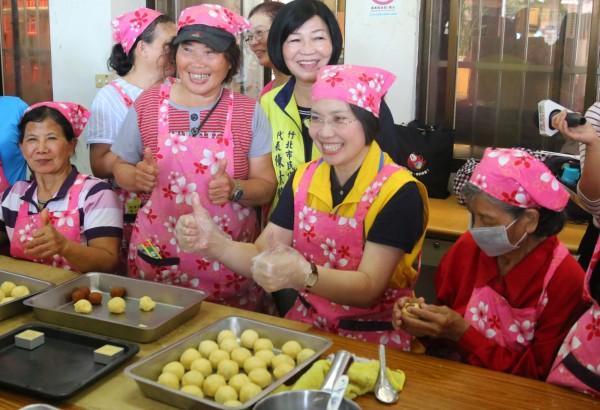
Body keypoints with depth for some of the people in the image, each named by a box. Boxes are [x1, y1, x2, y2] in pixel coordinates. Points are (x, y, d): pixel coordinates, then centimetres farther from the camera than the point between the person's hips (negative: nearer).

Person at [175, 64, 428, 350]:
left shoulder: (399, 192, -16)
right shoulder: (303, 178, 0)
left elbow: (368, 287, -23)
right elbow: (261, 256, -4)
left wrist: (304, 275, -41)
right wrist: (215, 243, -25)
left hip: (374, 339, -4)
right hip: (305, 324, 5)